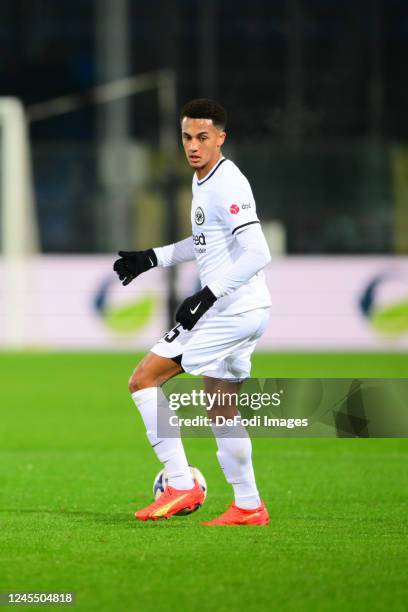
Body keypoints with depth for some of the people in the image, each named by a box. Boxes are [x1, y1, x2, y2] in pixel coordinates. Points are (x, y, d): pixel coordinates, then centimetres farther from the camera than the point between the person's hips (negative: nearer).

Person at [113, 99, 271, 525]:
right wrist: (154, 258, 26)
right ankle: (249, 507, 20)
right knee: (221, 412, 15)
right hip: (245, 313, 10)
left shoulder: (227, 185, -16)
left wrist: (209, 294, -26)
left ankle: (180, 485, -8)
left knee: (143, 380, -8)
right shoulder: (203, 182, 15)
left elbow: (257, 253, -24)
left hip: (231, 310, -10)